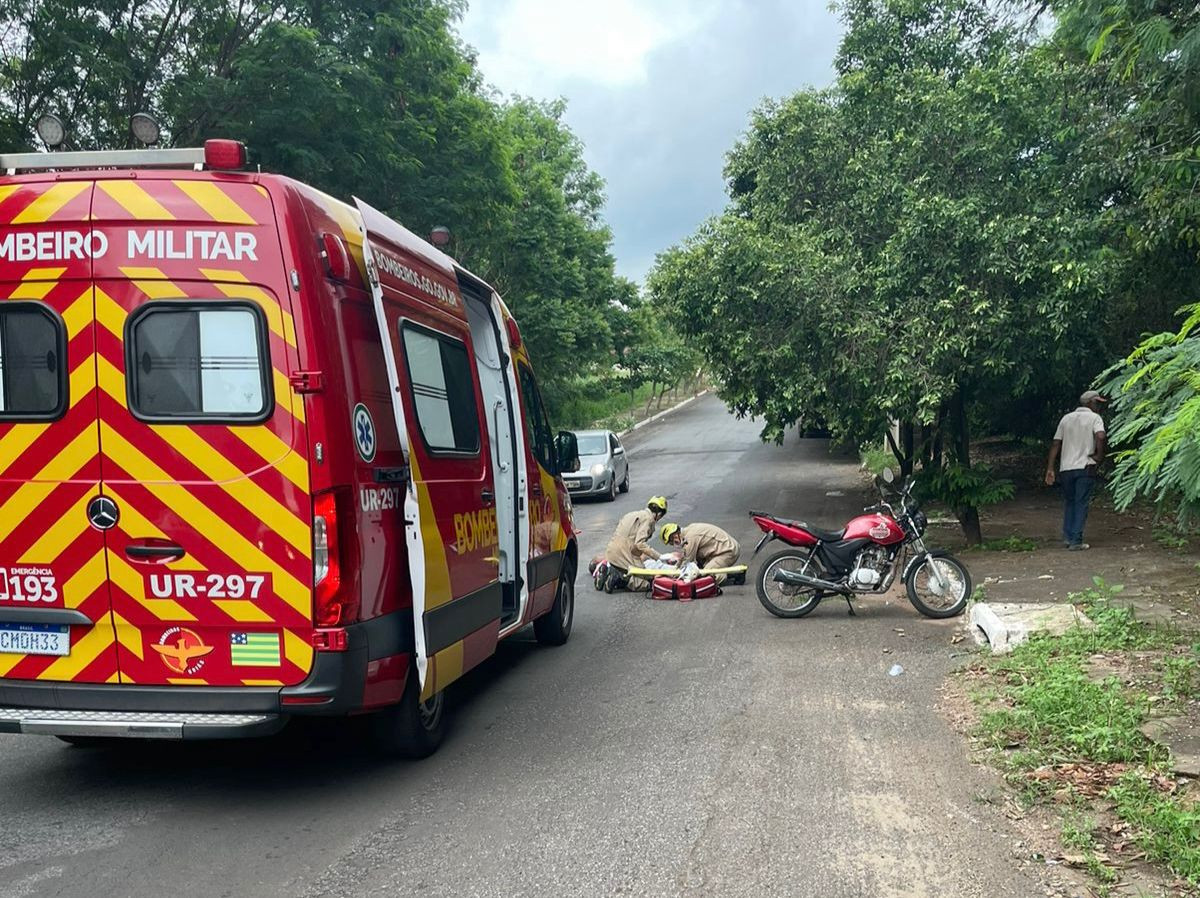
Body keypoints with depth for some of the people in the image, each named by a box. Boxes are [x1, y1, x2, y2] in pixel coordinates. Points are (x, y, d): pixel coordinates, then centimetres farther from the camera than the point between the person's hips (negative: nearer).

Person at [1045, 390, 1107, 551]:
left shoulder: (1066, 418, 13)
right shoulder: (1094, 418, 0)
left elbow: (1055, 444, 8)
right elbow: (1101, 436, -21)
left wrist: (1050, 468, 6)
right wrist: (1099, 456, -7)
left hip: (1065, 468, 4)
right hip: (1085, 467, -4)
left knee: (1069, 502, 18)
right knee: (1081, 504, 2)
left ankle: (1068, 537, 15)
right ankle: (1076, 541, -2)